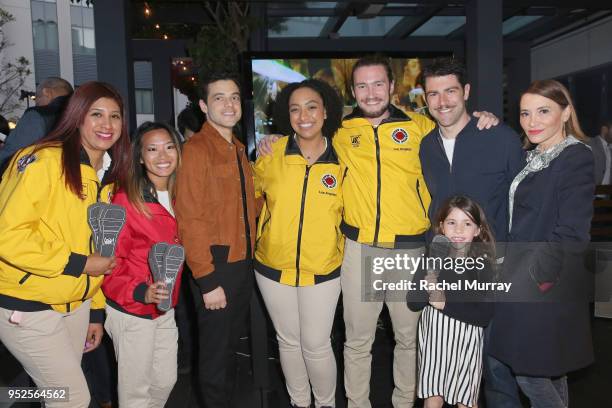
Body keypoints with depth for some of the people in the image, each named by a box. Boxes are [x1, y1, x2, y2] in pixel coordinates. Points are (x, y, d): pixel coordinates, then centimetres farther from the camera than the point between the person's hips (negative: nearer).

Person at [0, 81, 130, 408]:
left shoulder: (107, 176, 8)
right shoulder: (43, 161, -16)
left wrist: (96, 311, 13)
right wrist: (78, 263, -20)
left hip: (76, 305, 7)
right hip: (26, 308, -7)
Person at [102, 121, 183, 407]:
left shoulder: (178, 197, 3)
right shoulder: (125, 200, -17)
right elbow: (110, 260, -17)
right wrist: (140, 292, -29)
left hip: (165, 309, 6)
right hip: (131, 311, -6)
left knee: (166, 380, 20)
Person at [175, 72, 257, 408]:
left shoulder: (239, 150, 12)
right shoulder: (196, 149, -13)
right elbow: (190, 220, -18)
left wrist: (250, 257, 6)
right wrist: (207, 281, -19)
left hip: (244, 263, 8)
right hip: (216, 266, -7)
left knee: (232, 341, 21)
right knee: (215, 347, 8)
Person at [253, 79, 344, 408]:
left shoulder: (342, 159, -8)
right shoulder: (272, 154, -8)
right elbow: (253, 191, 10)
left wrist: (333, 244, 6)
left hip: (322, 271, -1)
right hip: (273, 268, 2)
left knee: (316, 346, 5)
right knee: (288, 342, 16)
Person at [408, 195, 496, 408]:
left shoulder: (482, 265, -9)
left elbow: (484, 315, -15)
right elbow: (413, 303, -7)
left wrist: (445, 304, -19)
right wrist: (427, 283, -25)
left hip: (466, 342, -1)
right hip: (434, 338, 1)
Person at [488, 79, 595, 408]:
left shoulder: (577, 159, -13)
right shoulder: (532, 158, 13)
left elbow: (571, 234, -19)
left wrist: (532, 278, -20)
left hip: (545, 286, -8)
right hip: (521, 279, 8)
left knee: (528, 369, 1)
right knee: (548, 371, 19)